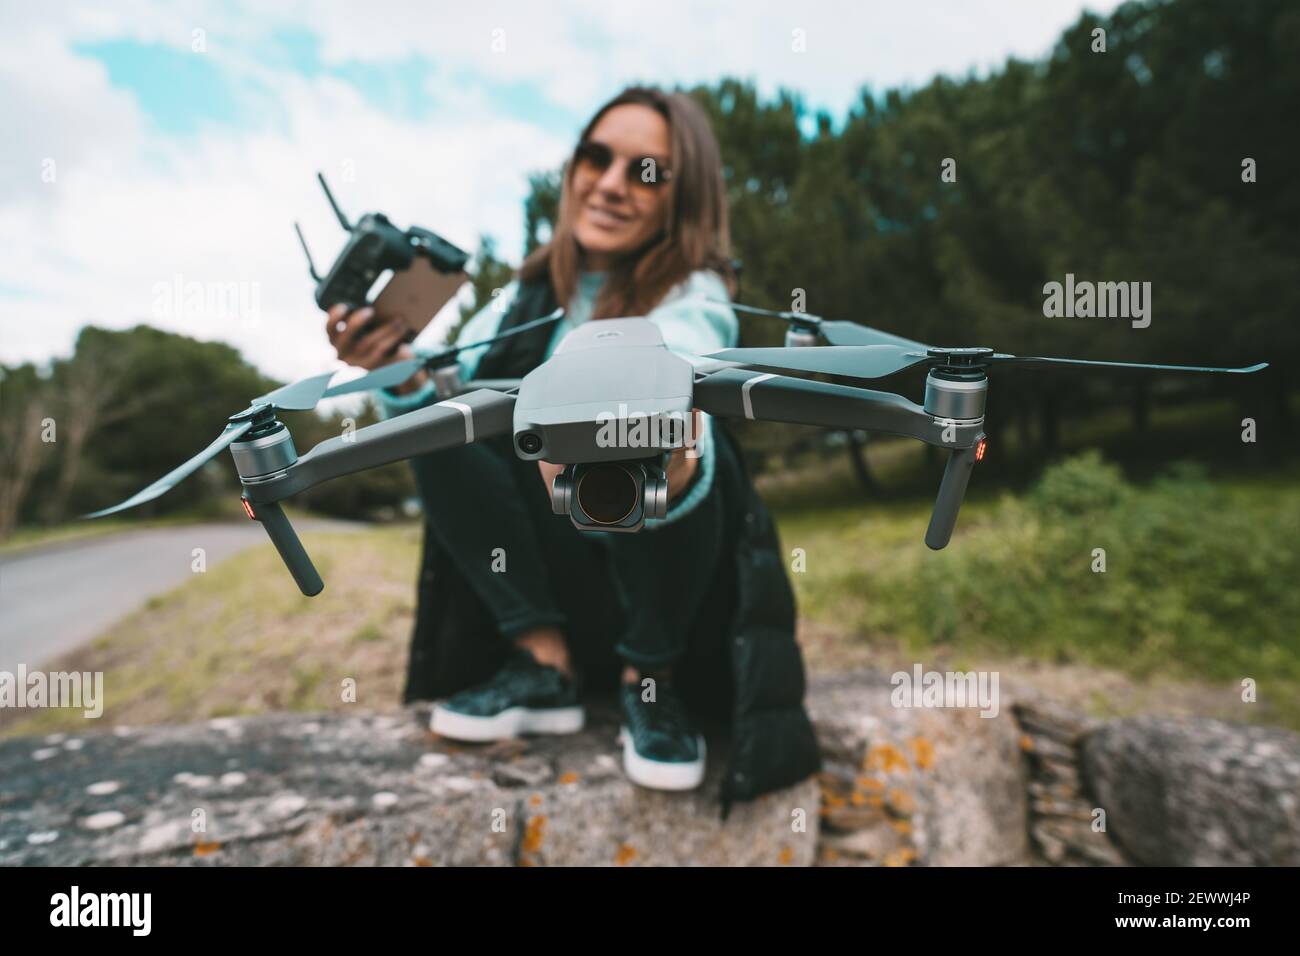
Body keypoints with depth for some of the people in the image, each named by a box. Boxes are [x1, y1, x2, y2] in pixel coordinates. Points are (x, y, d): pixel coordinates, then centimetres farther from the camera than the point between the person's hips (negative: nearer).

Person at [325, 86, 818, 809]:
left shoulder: (695, 299, -14)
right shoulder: (536, 291, 1)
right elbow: (432, 409, -4)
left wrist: (670, 468, -59)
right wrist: (403, 376, -26)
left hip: (688, 586, -4)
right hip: (567, 573, 4)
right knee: (447, 408, -13)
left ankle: (651, 678, -13)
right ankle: (545, 662, -11)